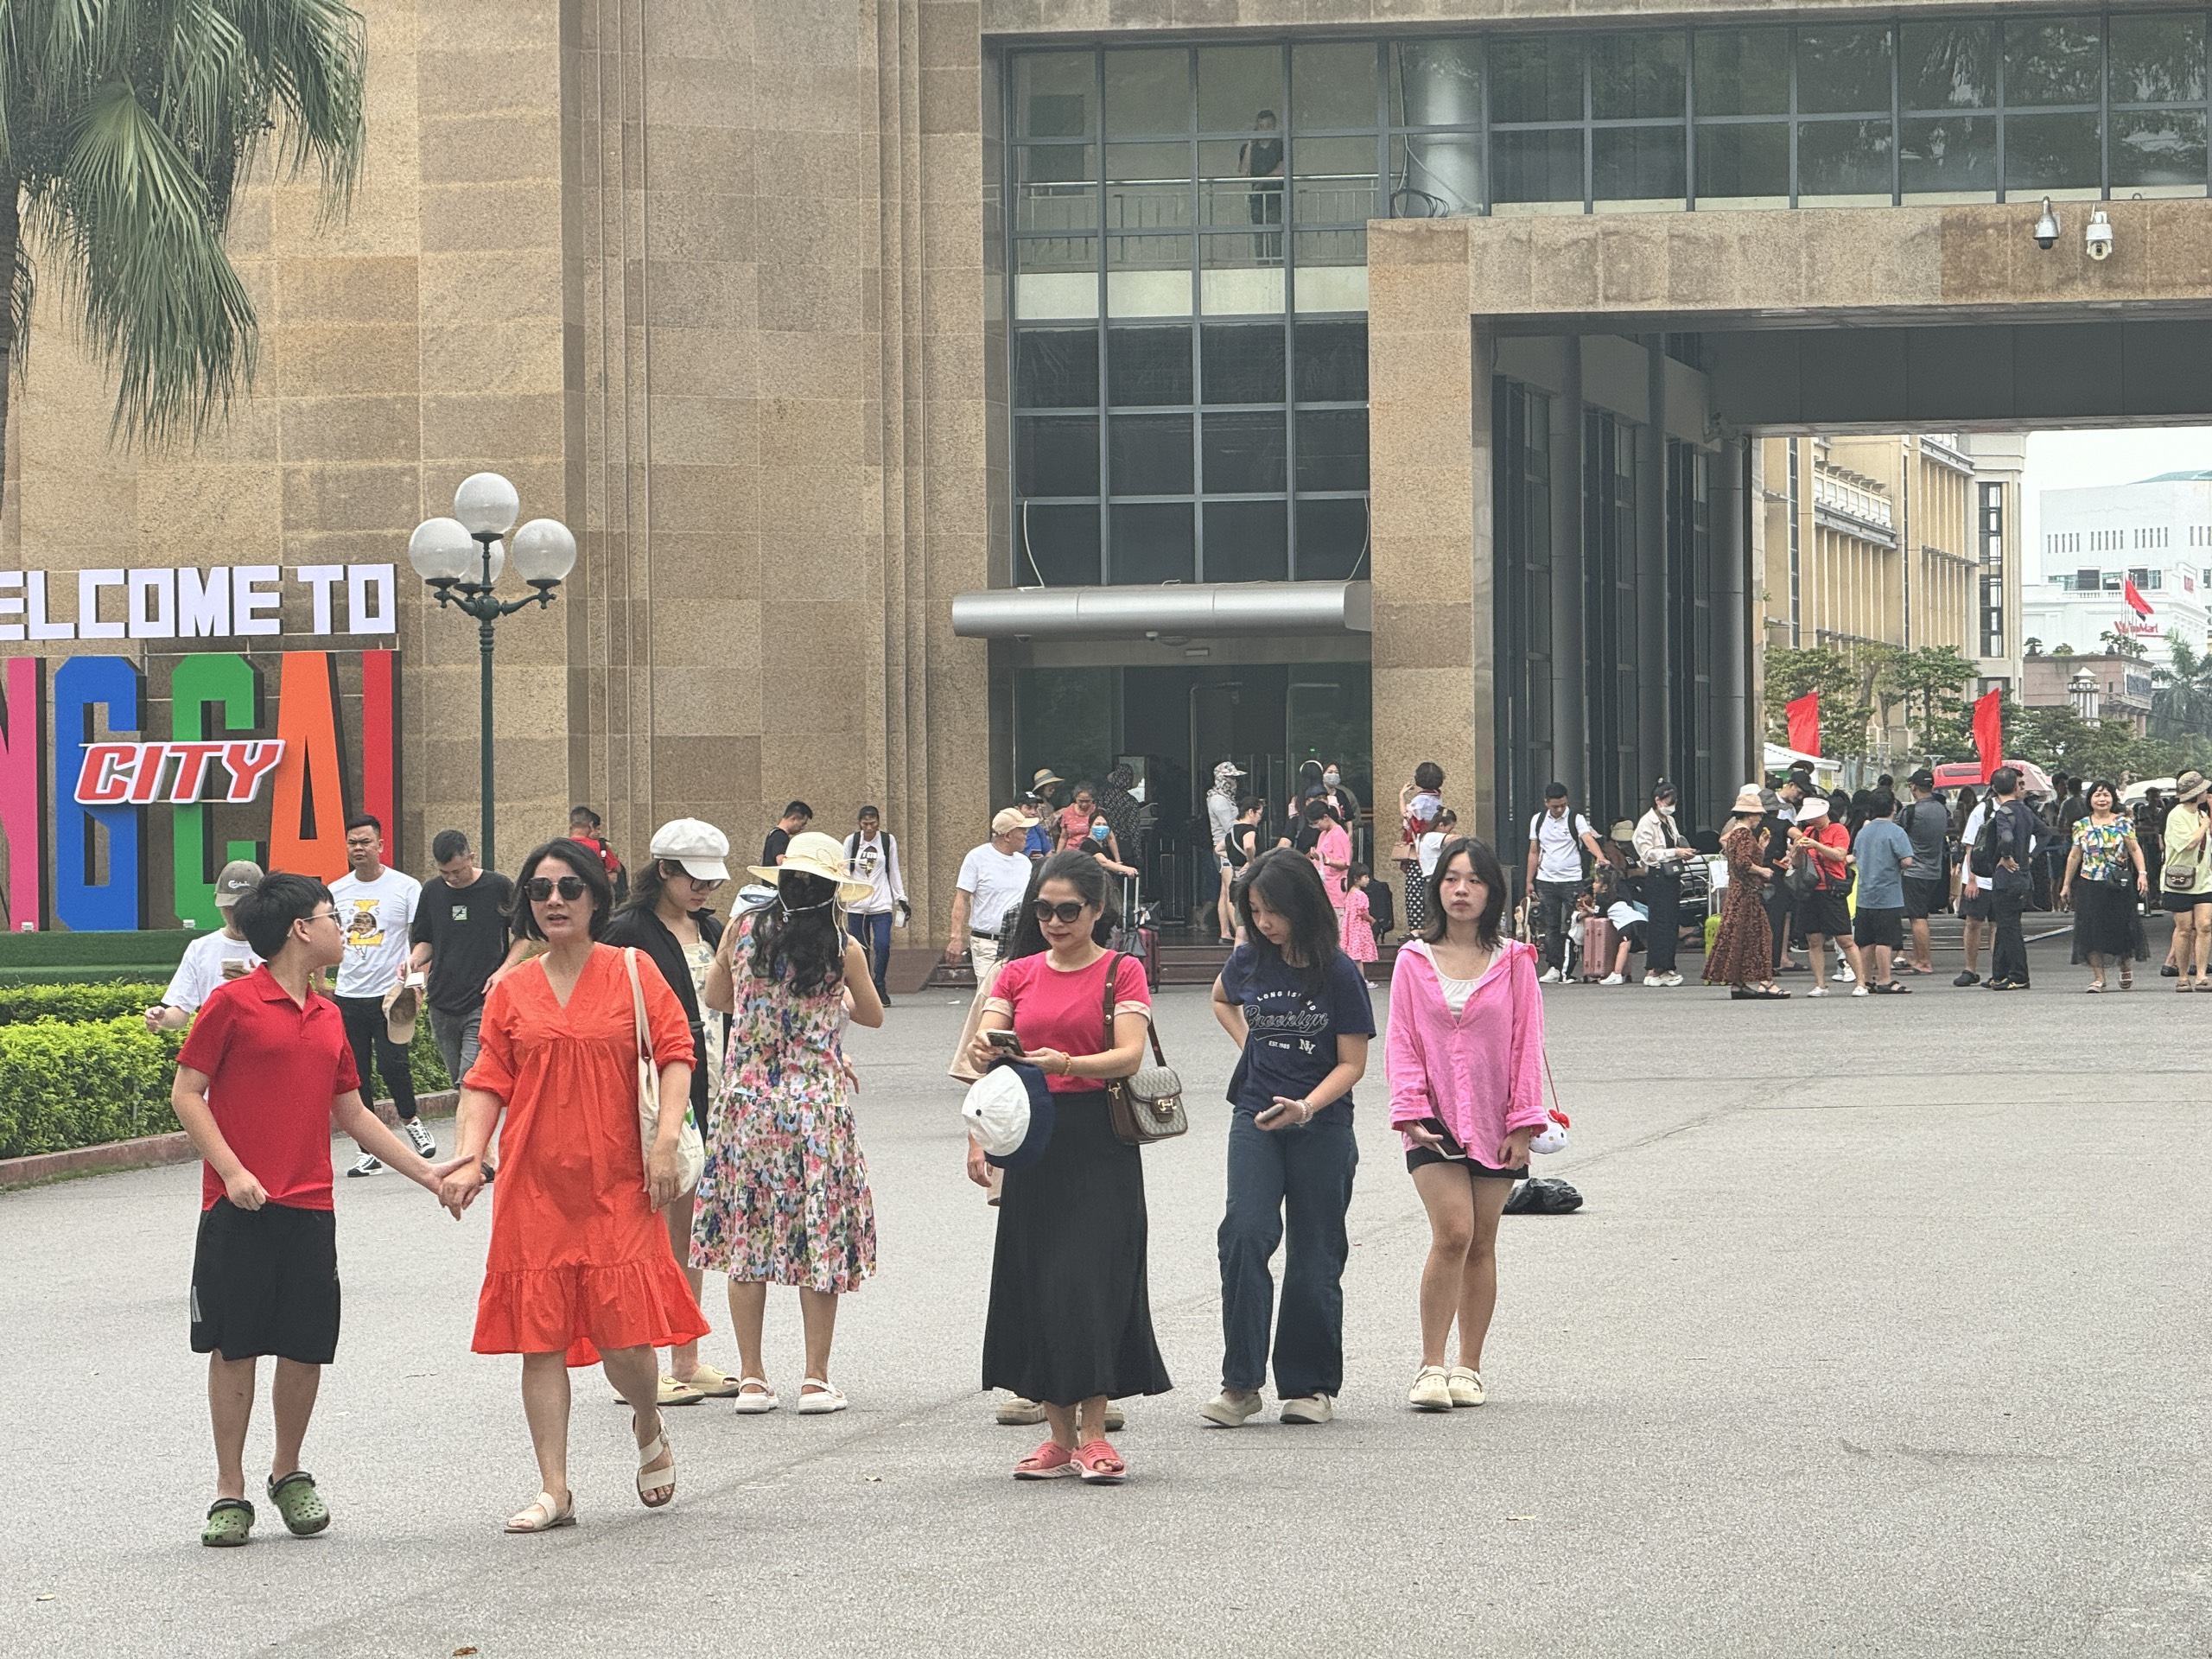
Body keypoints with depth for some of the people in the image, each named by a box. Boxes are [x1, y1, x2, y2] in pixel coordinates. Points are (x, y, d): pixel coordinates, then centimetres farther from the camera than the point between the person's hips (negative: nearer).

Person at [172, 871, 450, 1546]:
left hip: (309, 1210, 5)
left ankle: (289, 1473, 23)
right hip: (240, 1210, -5)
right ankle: (230, 1492, 7)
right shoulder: (233, 1003, -4)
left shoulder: (328, 1017, 14)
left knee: (306, 1349, 4)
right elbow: (186, 1093, -4)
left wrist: (427, 1174, 19)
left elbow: (352, 1113, 22)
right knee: (233, 1346, -1)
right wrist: (232, 1171, -14)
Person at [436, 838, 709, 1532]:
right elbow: (488, 1083, 7)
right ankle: (553, 1489, 4)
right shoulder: (511, 992, 8)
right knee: (541, 1335, -1)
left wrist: (666, 1140, -12)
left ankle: (649, 1428, 27)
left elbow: (674, 1052, -1)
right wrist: (467, 1158, -7)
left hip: (616, 1185, -2)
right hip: (533, 1187, 2)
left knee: (625, 1338, -6)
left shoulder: (633, 973, 3)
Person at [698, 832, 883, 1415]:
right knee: (820, 1237, 6)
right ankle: (816, 1378, 6)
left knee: (746, 1236, 8)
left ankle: (752, 1378, 8)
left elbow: (716, 996, 13)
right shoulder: (844, 951, -6)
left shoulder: (745, 932, -3)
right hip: (819, 1101, -2)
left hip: (747, 1099, 2)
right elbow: (873, 1016, 11)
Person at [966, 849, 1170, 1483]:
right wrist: (982, 1050, -22)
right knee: (1035, 1283, 2)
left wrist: (1070, 1064, -30)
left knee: (1090, 1281, -10)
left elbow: (1130, 1055, -12)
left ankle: (1093, 1433, -4)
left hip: (1100, 1144, -4)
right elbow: (987, 1051, 2)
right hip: (1032, 1140, 4)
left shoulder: (1121, 972, 1)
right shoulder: (1018, 974, 12)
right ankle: (1059, 1434, 10)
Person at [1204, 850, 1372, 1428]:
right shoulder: (1249, 962, 3)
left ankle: (1309, 1386, 16)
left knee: (1314, 1255, 3)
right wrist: (1248, 1045, 10)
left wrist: (1305, 1106, -23)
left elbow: (1352, 1062, -7)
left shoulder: (1339, 974, -8)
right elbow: (1222, 1001, 27)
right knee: (1245, 1233, -16)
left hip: (1323, 1126, -2)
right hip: (1255, 1120, 2)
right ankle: (1241, 1384, -16)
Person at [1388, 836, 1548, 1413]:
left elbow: (1527, 1044, 3)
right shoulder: (1413, 961, 3)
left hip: (1493, 1121, 1)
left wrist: (1522, 1124, -3)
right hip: (1436, 1120, -1)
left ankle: (1468, 1367, 14)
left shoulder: (1514, 961, 3)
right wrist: (1412, 1113, -7)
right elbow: (1402, 1044, 4)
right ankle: (1430, 1366, -13)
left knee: (1481, 1244, 5)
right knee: (1453, 1233, -16)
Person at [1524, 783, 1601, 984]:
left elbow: (1588, 839, -20)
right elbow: (1534, 852, 15)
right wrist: (1529, 881, 11)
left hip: (1571, 880, -3)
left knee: (1571, 927, -6)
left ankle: (1569, 969, -1)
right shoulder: (1538, 821, 9)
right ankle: (1553, 968, 6)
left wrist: (1600, 857, -39)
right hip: (1546, 881, 3)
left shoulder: (1576, 819, -3)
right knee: (1550, 927, 2)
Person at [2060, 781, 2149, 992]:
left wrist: (2142, 873, -12)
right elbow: (2074, 856, 12)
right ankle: (2098, 977, 1)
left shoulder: (2123, 822, 3)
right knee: (2091, 930, -4)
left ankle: (2126, 967, 27)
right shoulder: (2081, 825, 7)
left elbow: (2135, 849, 1)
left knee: (2121, 927, 1)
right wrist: (2066, 885, 13)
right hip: (2090, 885, 1)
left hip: (2119, 885, -1)